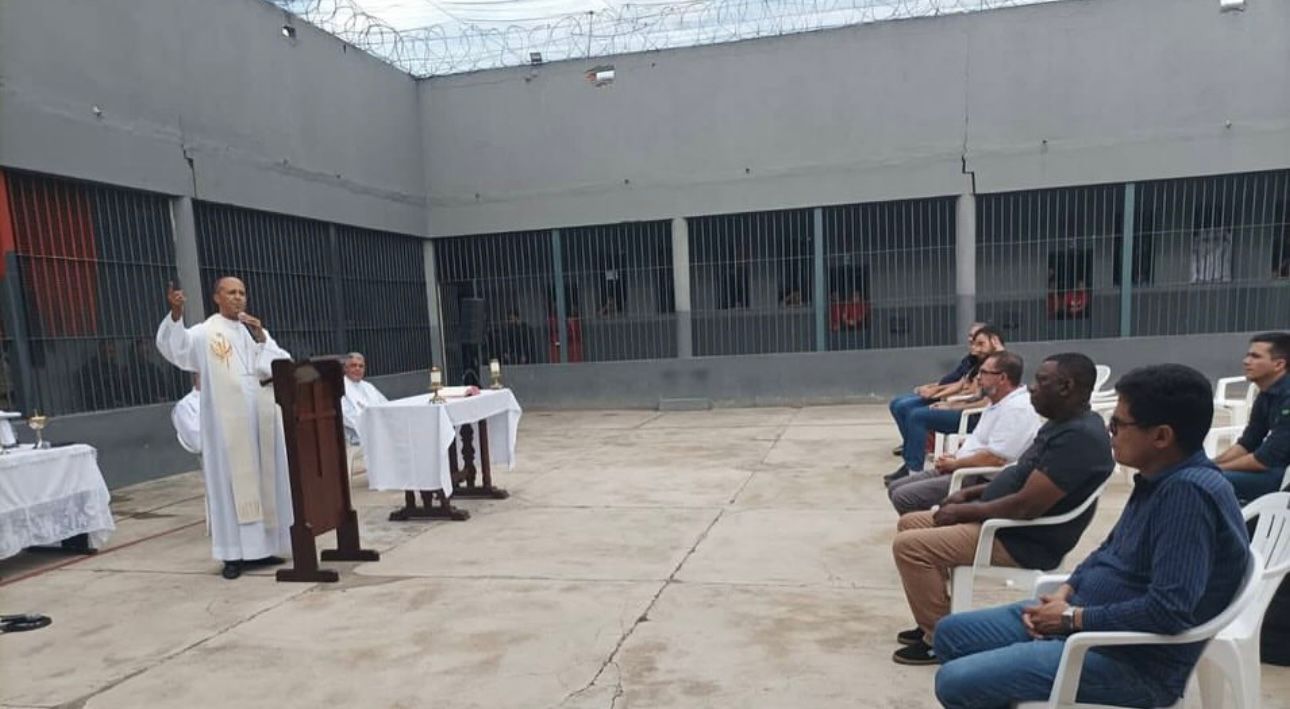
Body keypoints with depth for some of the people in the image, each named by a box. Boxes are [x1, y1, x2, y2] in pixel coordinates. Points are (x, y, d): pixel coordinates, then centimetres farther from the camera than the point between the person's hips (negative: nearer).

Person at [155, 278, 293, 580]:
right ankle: (234, 553, 2)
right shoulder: (205, 332, 0)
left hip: (261, 417, 5)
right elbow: (175, 347, -18)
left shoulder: (257, 331, 14)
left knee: (264, 479, 8)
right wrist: (176, 314, -32)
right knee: (231, 481, -2)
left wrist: (261, 339, -8)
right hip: (227, 420, -4)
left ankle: (262, 546, 18)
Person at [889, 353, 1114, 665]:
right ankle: (935, 623, 19)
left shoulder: (1078, 437, -24)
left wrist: (964, 511, -16)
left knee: (908, 545, -19)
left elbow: (1026, 506, -29)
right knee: (909, 524, 12)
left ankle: (940, 639, -3)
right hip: (1003, 521, 11)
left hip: (1024, 540, -11)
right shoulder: (1064, 423, 10)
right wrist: (970, 493, 9)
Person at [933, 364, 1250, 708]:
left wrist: (1074, 617, -18)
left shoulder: (1189, 491, -25)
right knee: (951, 633, 11)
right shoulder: (1159, 478, 6)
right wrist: (1064, 593, 2)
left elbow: (1167, 612, -31)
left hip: (1131, 661, -10)